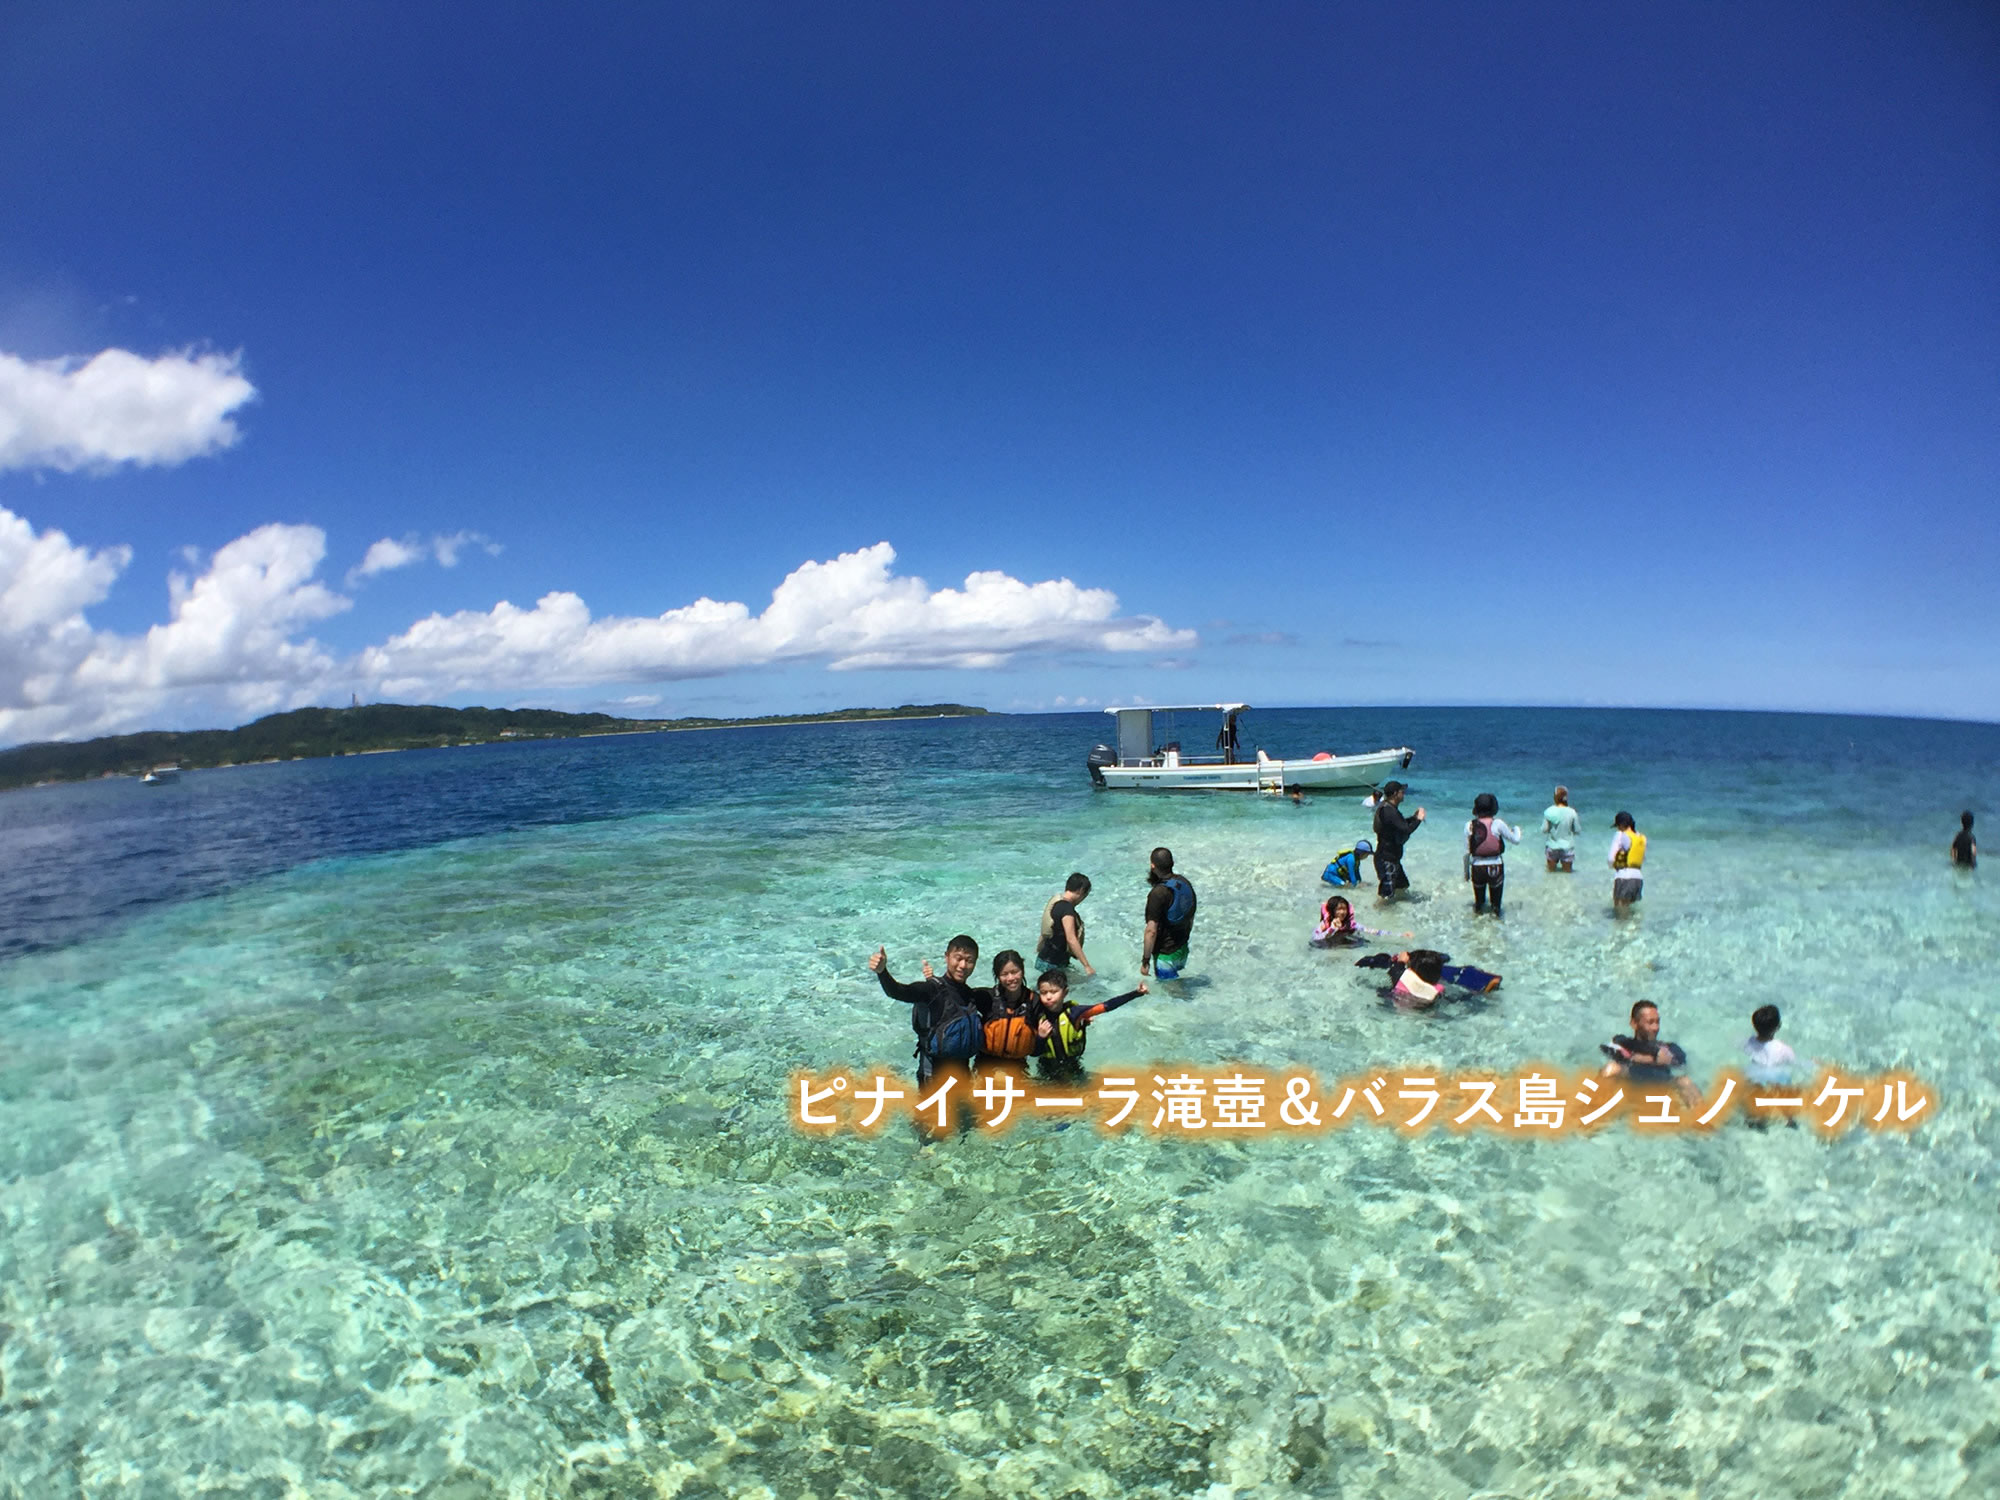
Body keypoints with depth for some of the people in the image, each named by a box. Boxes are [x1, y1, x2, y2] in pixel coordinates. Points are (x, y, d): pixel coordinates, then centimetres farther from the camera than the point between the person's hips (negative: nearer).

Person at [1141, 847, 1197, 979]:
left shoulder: (1158, 894, -27)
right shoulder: (1184, 883, -3)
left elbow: (1151, 931, -26)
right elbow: (1191, 918, 10)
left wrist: (1145, 961, -18)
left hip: (1166, 955, -8)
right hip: (1183, 950, 8)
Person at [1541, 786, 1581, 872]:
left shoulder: (1549, 812, -14)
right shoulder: (1571, 812, -14)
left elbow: (1544, 830, -8)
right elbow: (1577, 831, -5)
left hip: (1552, 847, 1)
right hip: (1567, 847, -1)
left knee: (1551, 870, 21)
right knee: (1567, 871, 16)